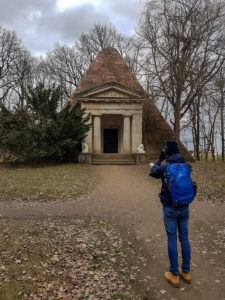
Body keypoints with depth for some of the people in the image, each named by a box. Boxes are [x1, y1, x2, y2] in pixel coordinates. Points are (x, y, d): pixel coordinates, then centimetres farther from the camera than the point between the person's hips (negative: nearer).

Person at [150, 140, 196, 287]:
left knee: (172, 239, 5)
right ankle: (186, 272, 26)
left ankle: (174, 275, 15)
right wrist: (176, 158, 25)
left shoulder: (164, 167, -14)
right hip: (184, 208, 4)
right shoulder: (187, 166, -3)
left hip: (170, 209, -4)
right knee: (184, 238, 14)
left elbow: (152, 173, 9)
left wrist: (159, 159, 17)